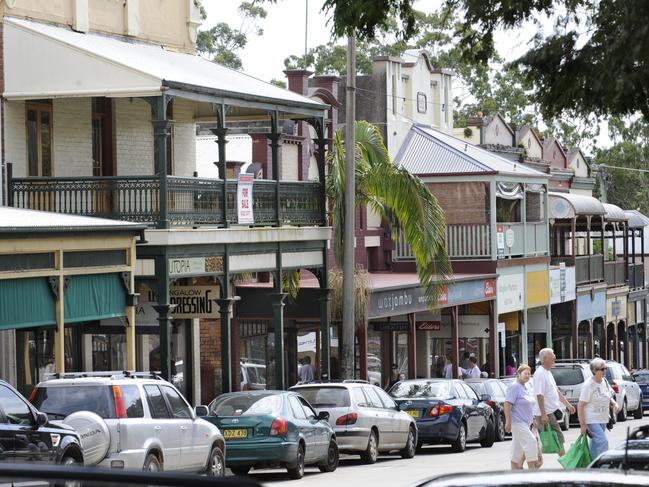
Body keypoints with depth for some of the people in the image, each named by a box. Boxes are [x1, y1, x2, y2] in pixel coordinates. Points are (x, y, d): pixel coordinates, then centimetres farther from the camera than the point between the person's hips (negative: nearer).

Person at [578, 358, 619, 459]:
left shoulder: (604, 381, 6)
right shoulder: (588, 385, -17)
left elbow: (608, 397, 22)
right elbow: (580, 405, -17)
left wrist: (614, 404, -1)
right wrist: (582, 424, -20)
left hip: (602, 420, 8)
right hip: (591, 420, -8)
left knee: (595, 445, 13)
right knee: (603, 442, -18)